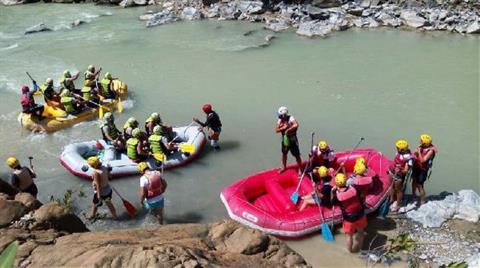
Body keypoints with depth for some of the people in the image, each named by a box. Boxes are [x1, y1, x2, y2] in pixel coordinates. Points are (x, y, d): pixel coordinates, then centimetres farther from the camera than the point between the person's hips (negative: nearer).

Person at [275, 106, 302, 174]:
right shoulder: (280, 120, -3)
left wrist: (288, 130, -33)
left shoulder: (290, 119, -21)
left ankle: (300, 169, 17)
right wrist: (283, 128, -23)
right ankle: (284, 167, 43)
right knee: (284, 154, 22)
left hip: (292, 140, -6)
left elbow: (296, 125, -42)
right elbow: (276, 130, -6)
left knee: (297, 155, 2)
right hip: (284, 139, 6)